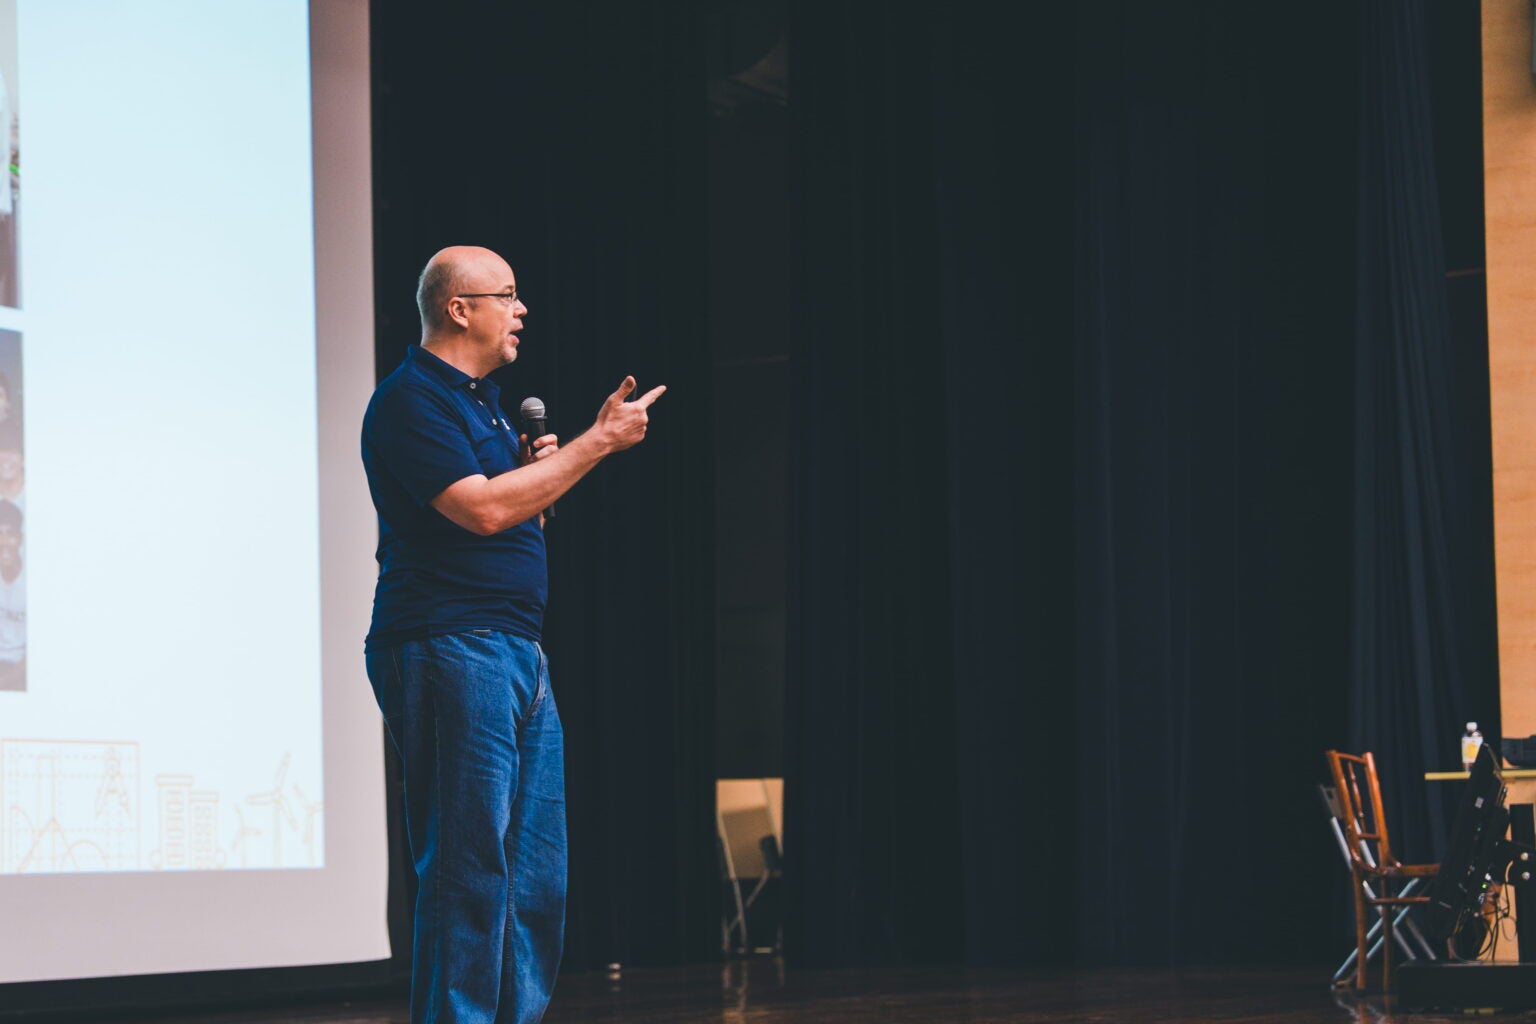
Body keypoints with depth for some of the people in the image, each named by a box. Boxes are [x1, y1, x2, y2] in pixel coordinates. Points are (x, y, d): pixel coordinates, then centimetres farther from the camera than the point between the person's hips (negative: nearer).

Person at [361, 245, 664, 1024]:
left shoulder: (481, 401, 21)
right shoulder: (410, 400, -9)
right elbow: (483, 509, -20)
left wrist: (540, 464, 8)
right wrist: (596, 444, -15)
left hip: (519, 652, 10)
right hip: (448, 646, -10)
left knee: (537, 876, 9)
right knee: (470, 867, -11)